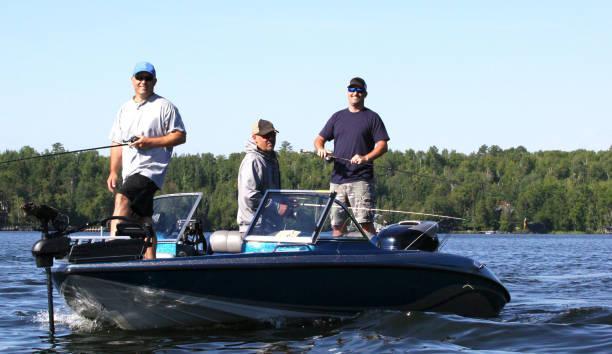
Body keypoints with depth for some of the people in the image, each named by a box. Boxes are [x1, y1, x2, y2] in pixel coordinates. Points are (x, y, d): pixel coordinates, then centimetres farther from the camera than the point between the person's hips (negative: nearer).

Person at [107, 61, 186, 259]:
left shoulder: (164, 107, 1)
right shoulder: (125, 109, 19)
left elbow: (180, 136, -4)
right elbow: (117, 143, 20)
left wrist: (151, 142, -14)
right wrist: (113, 172, 9)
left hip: (151, 168, -7)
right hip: (130, 172, 7)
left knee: (122, 198, -26)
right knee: (143, 220, 5)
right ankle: (150, 262, 4)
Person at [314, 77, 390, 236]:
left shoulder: (372, 117, 5)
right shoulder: (338, 117, 18)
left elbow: (382, 146, -2)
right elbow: (319, 139, 20)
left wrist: (366, 158, -20)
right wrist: (321, 149, -4)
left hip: (361, 180, -5)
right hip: (337, 179, 5)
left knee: (365, 223, -14)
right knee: (337, 225, 5)